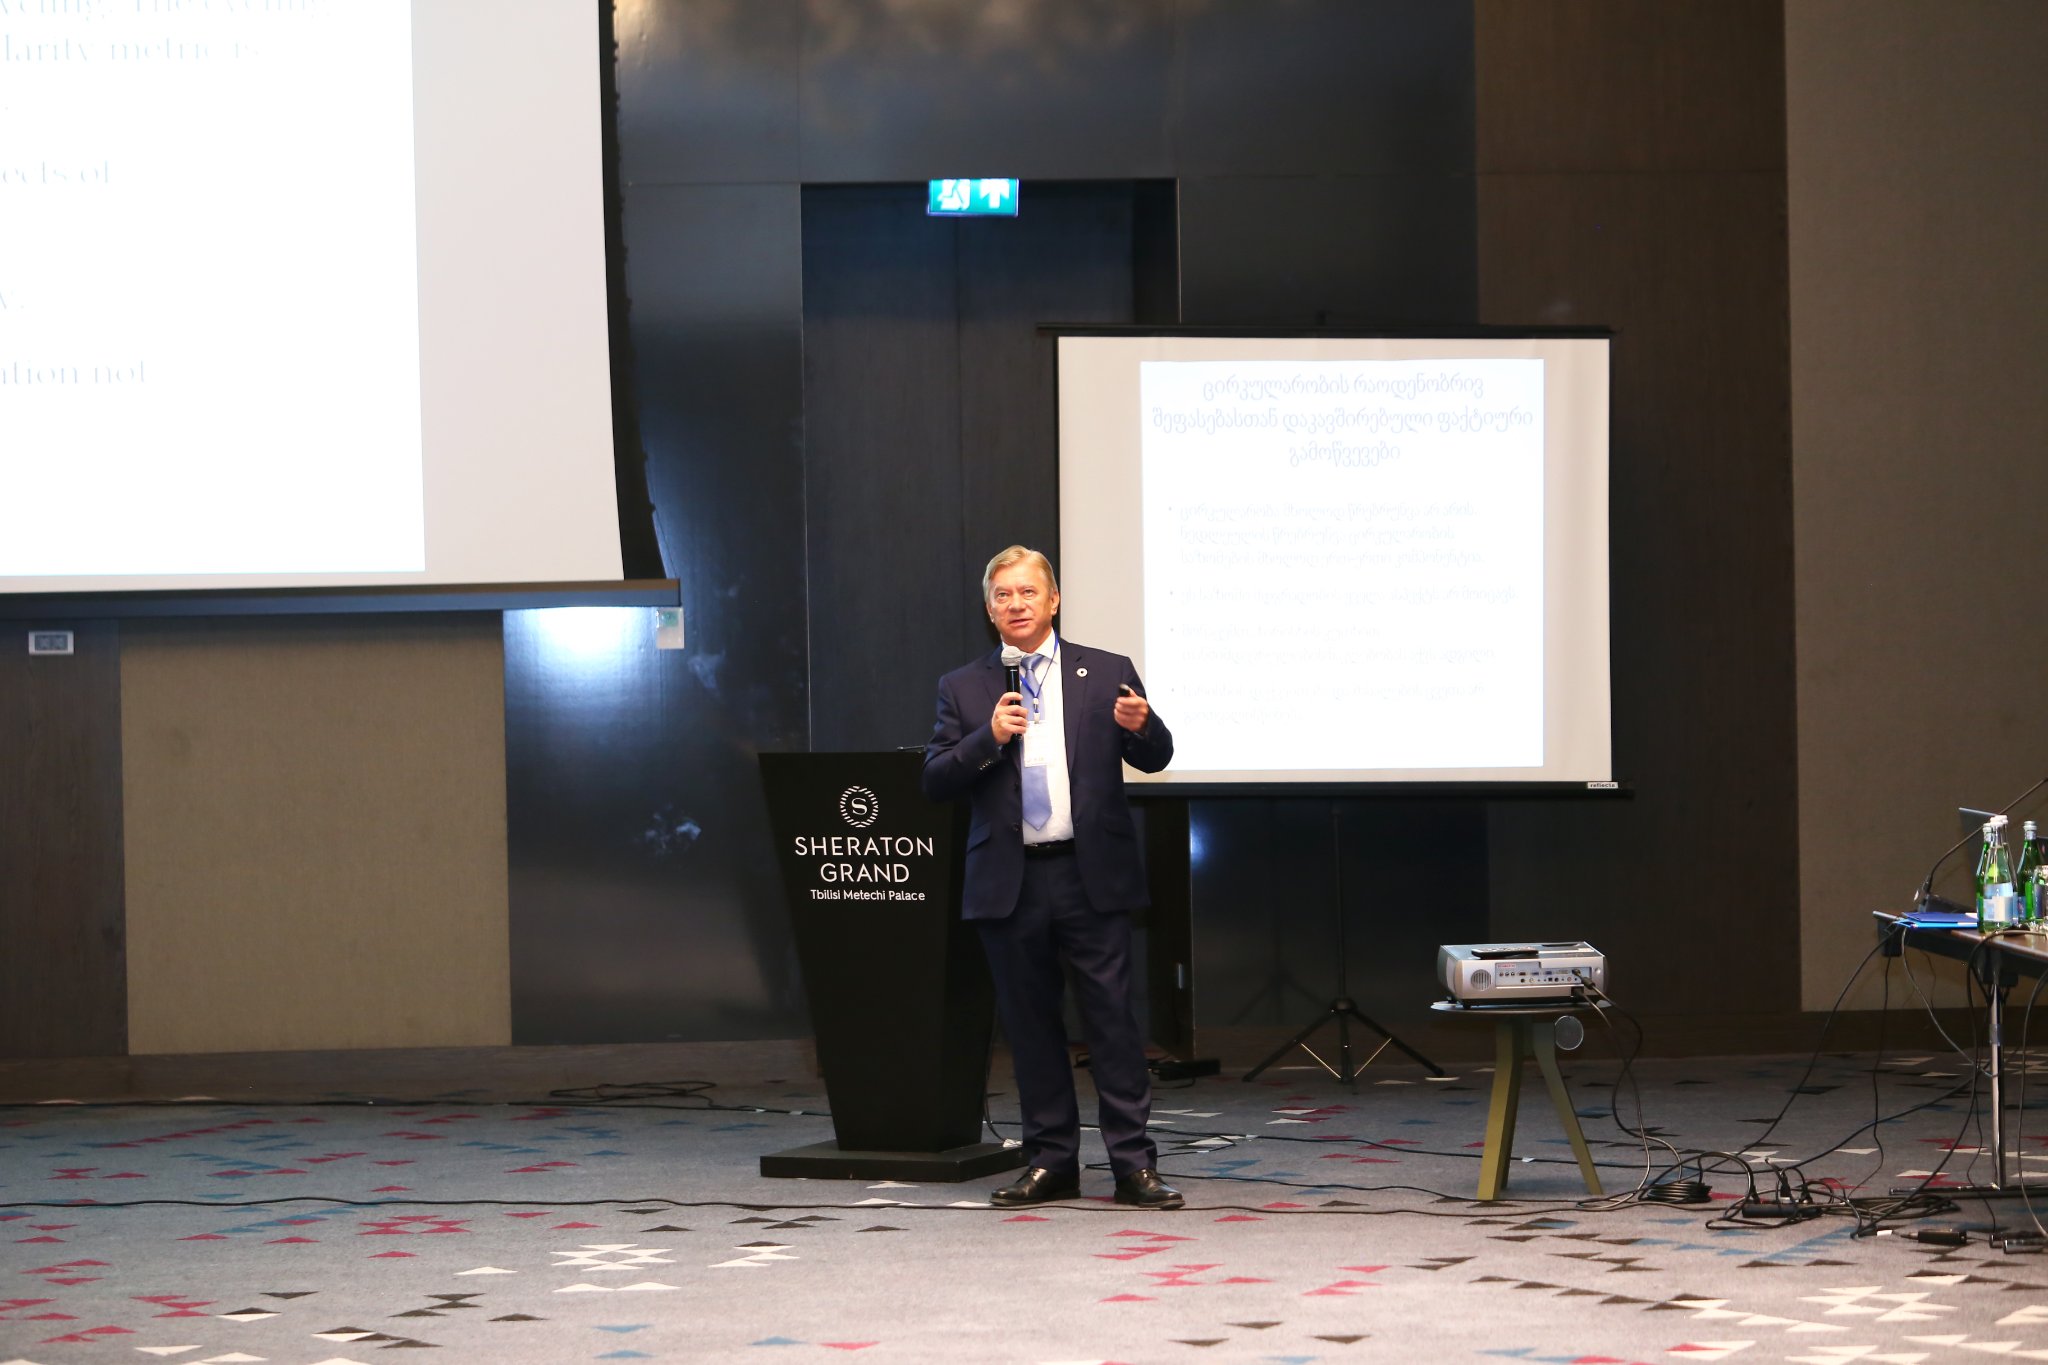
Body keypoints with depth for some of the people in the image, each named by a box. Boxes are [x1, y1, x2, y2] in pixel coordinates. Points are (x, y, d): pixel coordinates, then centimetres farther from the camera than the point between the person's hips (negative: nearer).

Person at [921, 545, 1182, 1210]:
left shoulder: (1107, 674, 7)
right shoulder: (964, 688, 10)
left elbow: (1155, 757, 5)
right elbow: (935, 781, 4)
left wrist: (1140, 726, -17)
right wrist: (988, 739, -12)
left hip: (1092, 874, -2)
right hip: (1010, 880, 2)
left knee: (1112, 1017, -4)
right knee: (1030, 1023, 7)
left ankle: (1134, 1165, -1)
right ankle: (1051, 1161, 15)